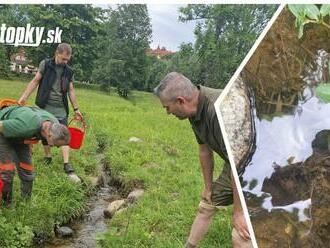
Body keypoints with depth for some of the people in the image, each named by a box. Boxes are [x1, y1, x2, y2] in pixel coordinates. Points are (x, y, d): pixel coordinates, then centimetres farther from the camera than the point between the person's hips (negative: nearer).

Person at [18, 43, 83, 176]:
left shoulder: (69, 72, 6)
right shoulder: (45, 64, -1)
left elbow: (71, 91, 11)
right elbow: (35, 81, -1)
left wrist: (76, 109, 10)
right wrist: (24, 97, -6)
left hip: (61, 108, 1)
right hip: (45, 106, -1)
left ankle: (66, 163, -9)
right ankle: (47, 156, 27)